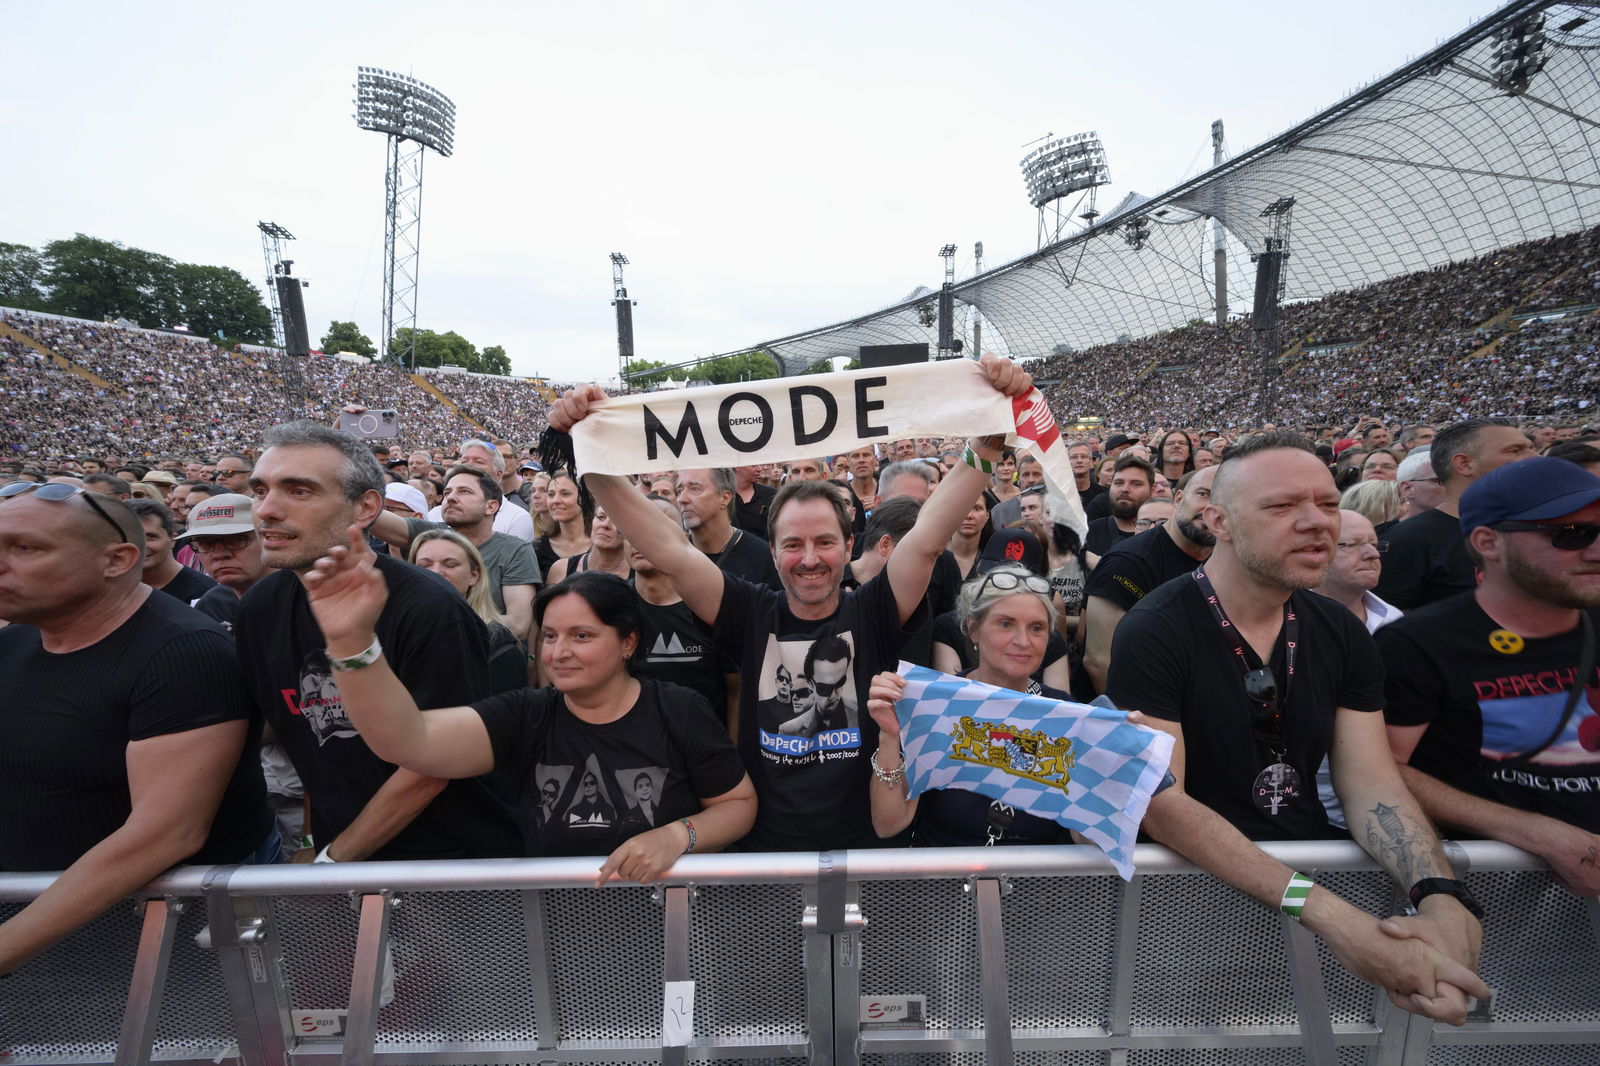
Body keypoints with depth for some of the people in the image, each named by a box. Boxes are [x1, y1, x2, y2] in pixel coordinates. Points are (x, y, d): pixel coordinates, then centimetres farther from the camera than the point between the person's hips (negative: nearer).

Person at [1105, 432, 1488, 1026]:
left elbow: (1372, 785, -3)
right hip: (1196, 879, -5)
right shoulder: (1152, 633, -19)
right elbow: (1160, 802, -23)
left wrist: (1441, 900, -22)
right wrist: (1326, 914, -30)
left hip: (1318, 866, 6)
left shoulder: (1342, 634, 3)